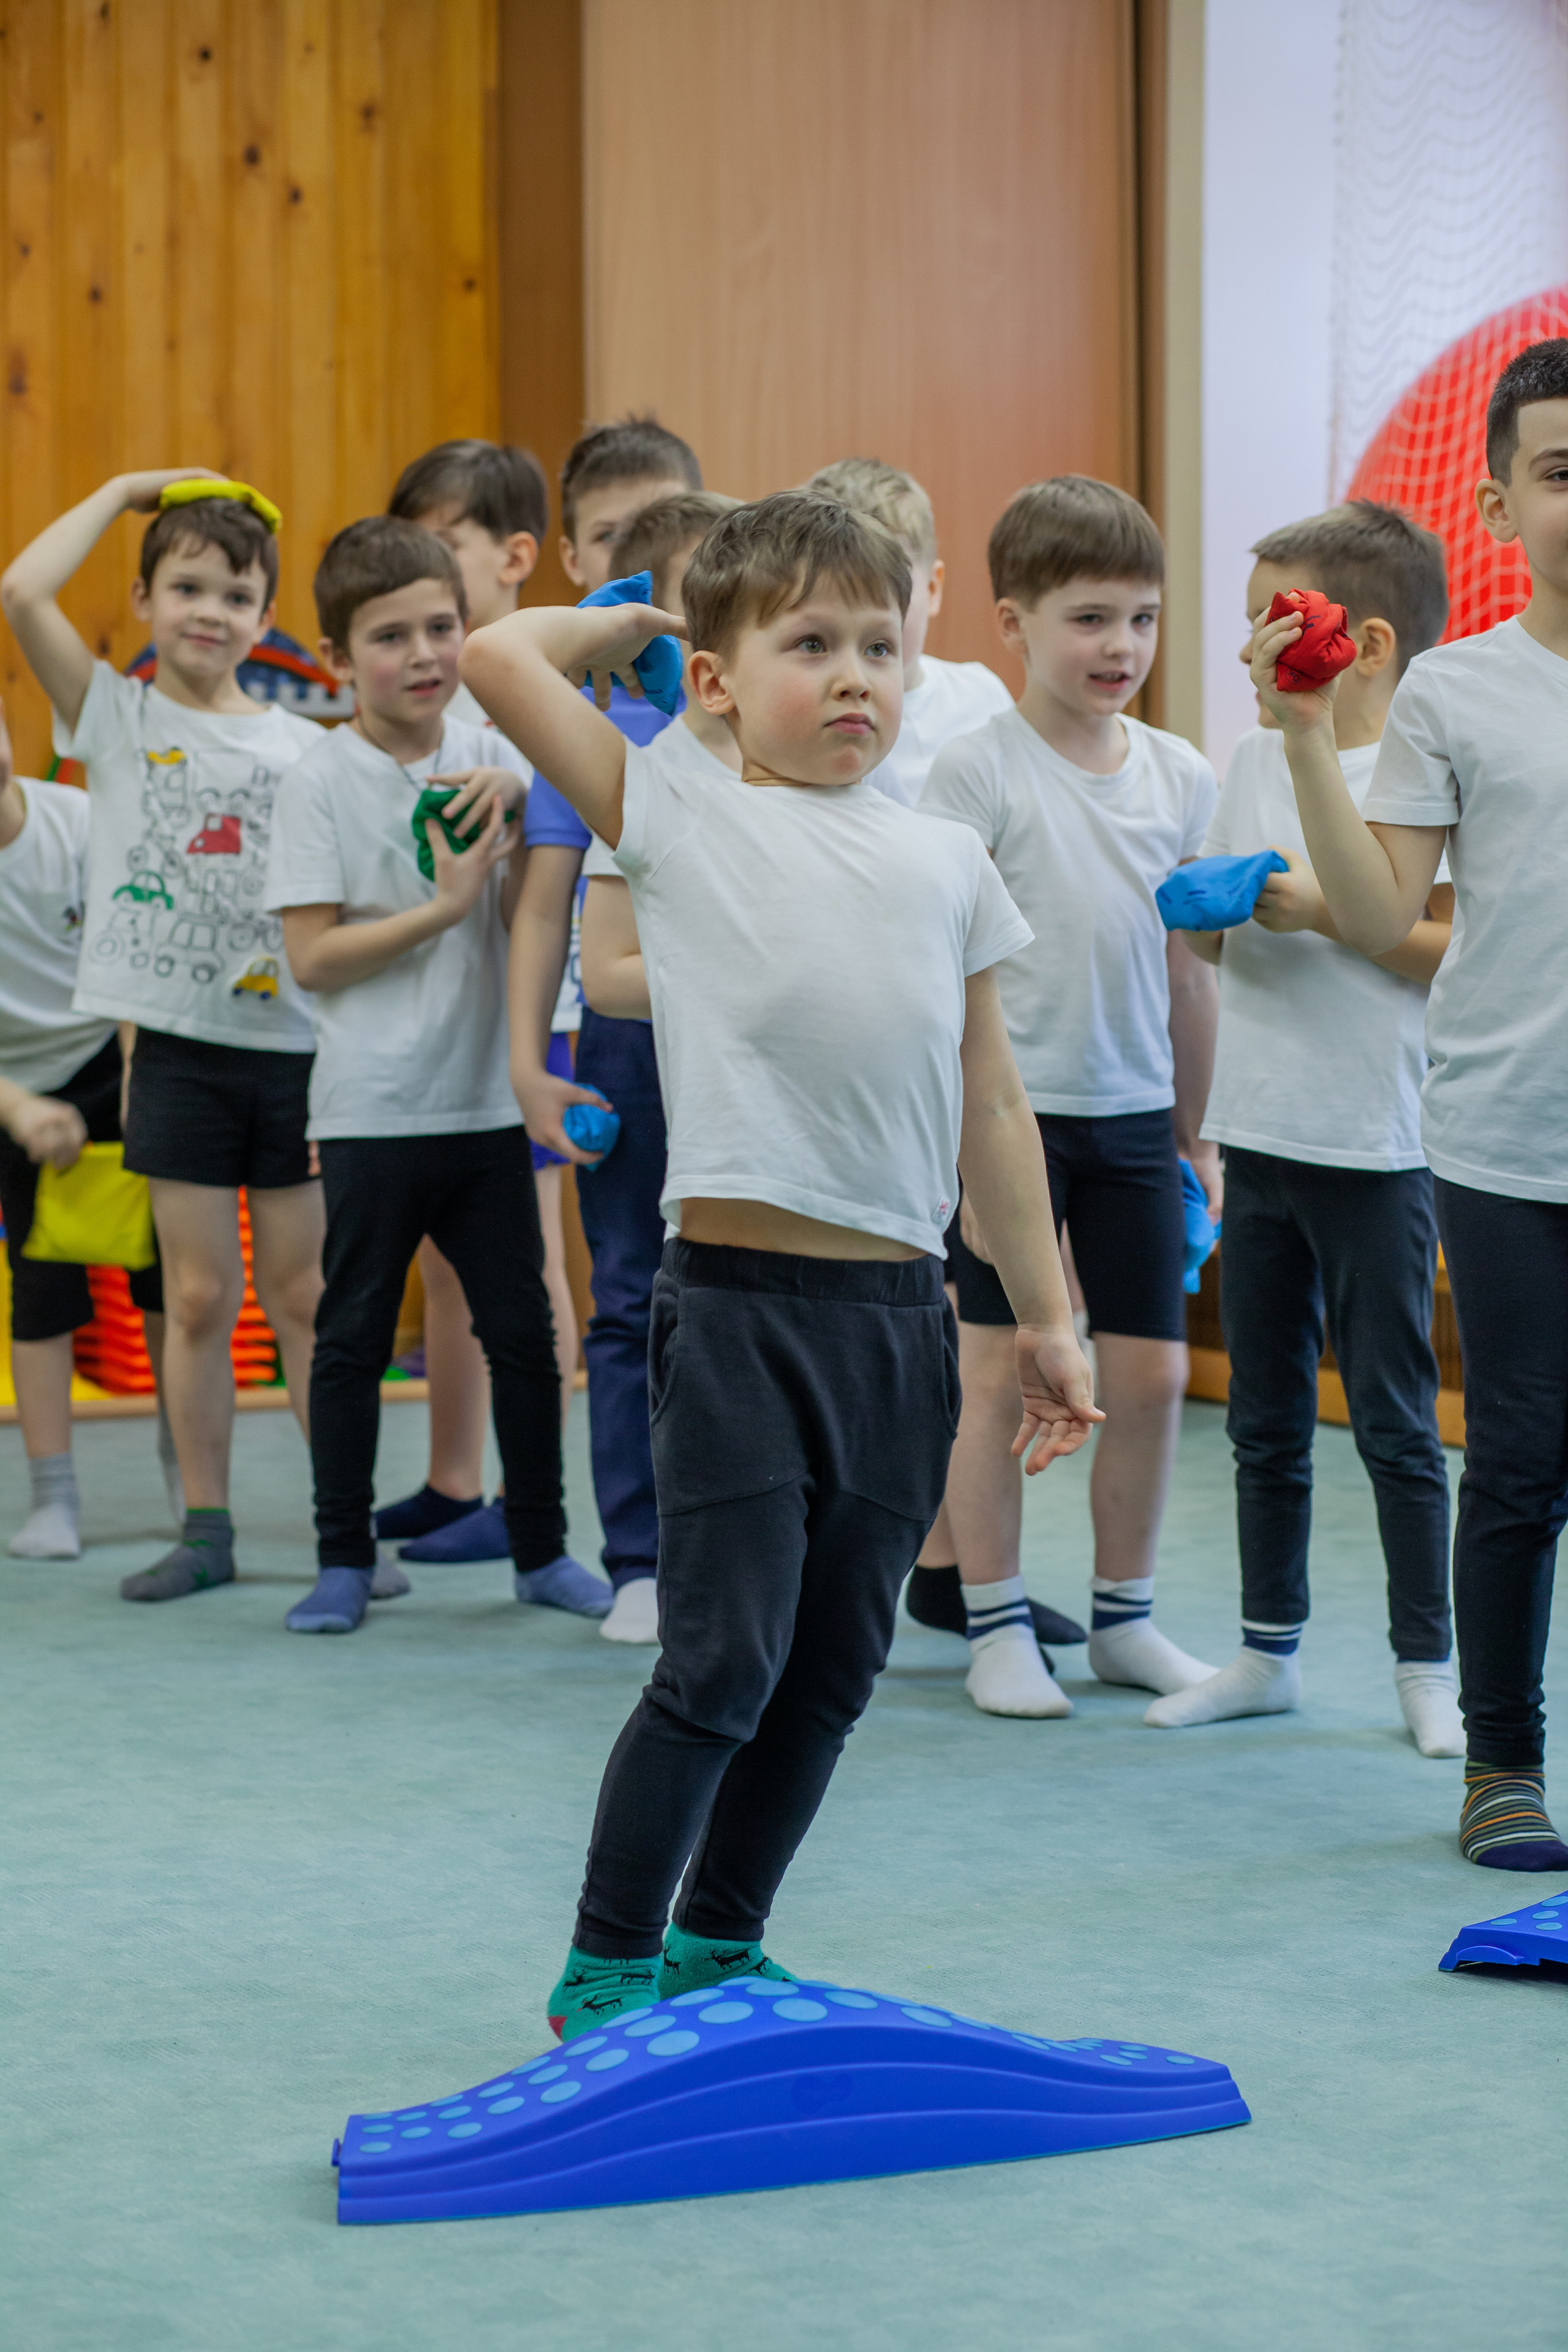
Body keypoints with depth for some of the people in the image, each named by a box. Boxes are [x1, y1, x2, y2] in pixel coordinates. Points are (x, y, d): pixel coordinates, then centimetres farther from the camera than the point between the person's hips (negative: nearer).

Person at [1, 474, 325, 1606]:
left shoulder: (304, 747, 5)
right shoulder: (119, 718, 2)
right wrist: (125, 490, -2)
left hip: (295, 1047, 1)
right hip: (180, 1046, -1)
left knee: (304, 1295, 6)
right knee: (199, 1298, 4)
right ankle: (207, 1529, 13)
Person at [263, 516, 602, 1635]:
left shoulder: (491, 758, 4)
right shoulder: (321, 783, -7)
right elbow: (314, 956, -12)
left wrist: (512, 819, -15)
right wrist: (444, 907, -16)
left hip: (487, 1100, 3)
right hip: (371, 1110, -3)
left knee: (523, 1332, 9)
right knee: (354, 1338, 5)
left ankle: (543, 1547, 22)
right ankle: (345, 1559, 16)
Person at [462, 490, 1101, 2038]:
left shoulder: (946, 862, 15)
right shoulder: (680, 822, 3)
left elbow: (990, 1106, 18)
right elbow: (498, 658, -7)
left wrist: (1046, 1313, 16)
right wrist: (630, 623, 11)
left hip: (902, 1314, 5)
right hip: (739, 1302, -5)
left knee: (834, 1666, 11)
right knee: (723, 1662, -5)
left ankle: (718, 1942, 27)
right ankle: (605, 1967, 10)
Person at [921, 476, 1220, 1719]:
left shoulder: (1182, 776, 7)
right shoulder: (977, 773, -8)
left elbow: (1185, 966, 14)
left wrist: (1197, 1133, 14)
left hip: (1135, 1114, 5)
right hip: (1013, 1108, -4)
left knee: (1153, 1371, 6)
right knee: (1001, 1373, 2)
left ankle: (1125, 1616, 21)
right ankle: (998, 1629, 13)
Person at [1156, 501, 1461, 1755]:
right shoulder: (1254, 757, 9)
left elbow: (1463, 948, -15)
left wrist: (1327, 912, -19)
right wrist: (1207, 907, -5)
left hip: (1375, 1145, -6)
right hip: (1261, 1133, 6)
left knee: (1394, 1418, 1)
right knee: (1266, 1417, 14)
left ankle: (1427, 1664, 12)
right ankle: (1268, 1651, 25)